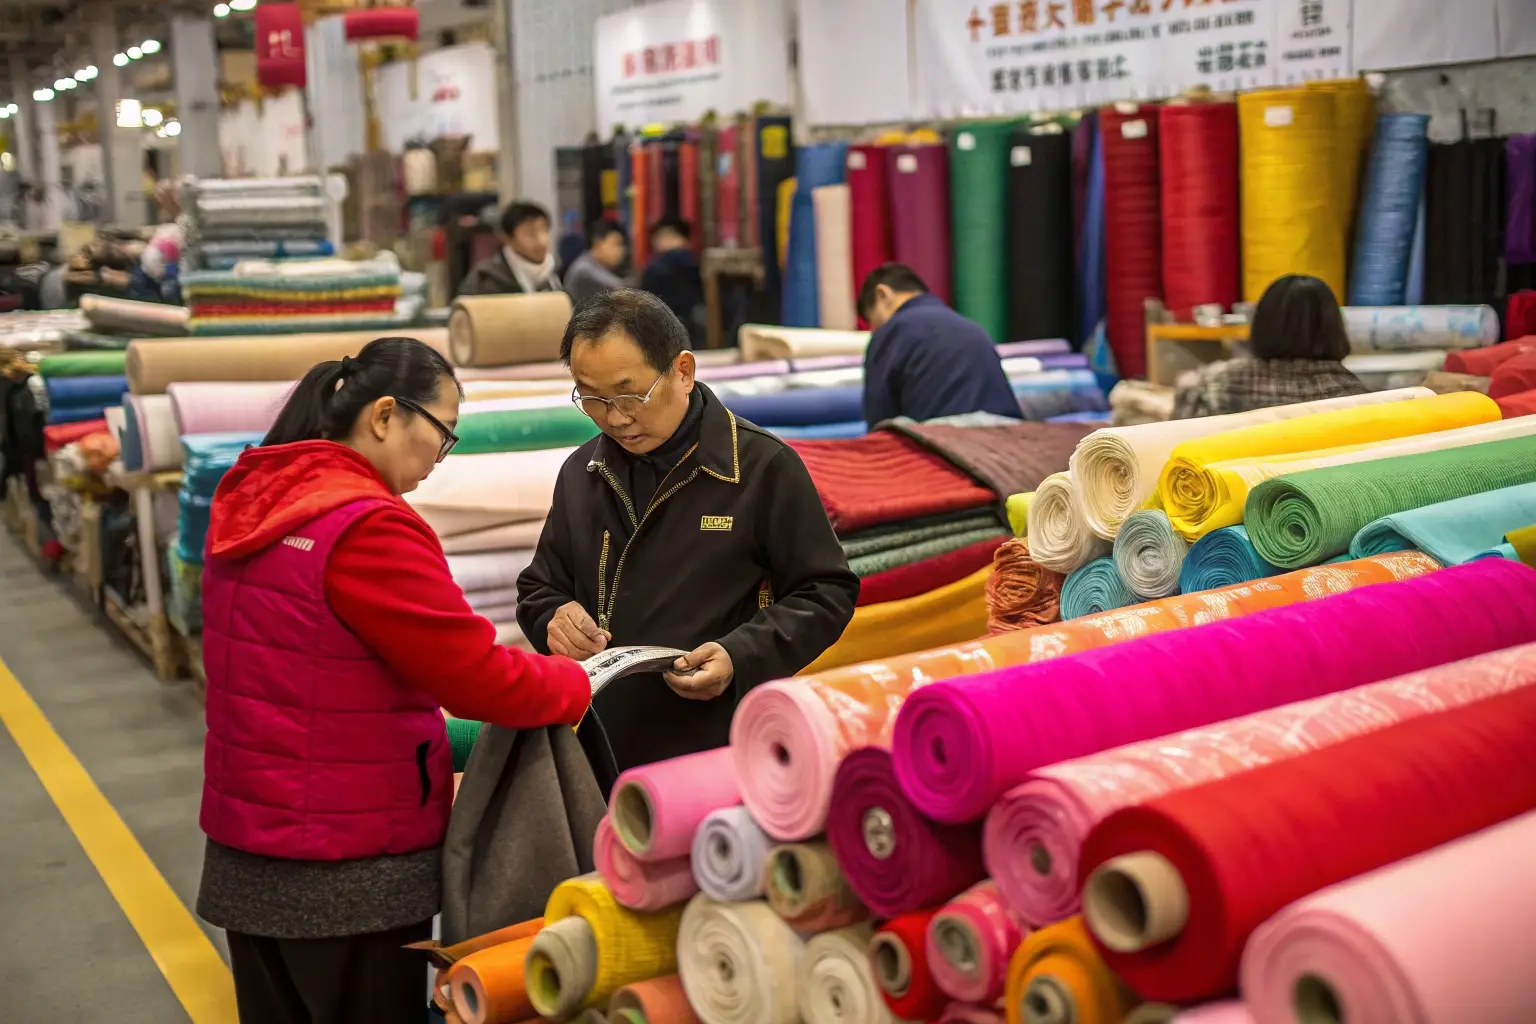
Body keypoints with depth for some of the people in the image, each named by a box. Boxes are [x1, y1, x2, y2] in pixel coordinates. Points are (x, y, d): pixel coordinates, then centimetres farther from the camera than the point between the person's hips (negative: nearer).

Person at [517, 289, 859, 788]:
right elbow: (539, 588, 21)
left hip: (723, 749, -4)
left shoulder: (763, 465, -6)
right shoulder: (581, 472, 10)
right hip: (600, 750, 4)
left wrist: (742, 656, -19)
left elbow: (827, 593, -3)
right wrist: (554, 618, -4)